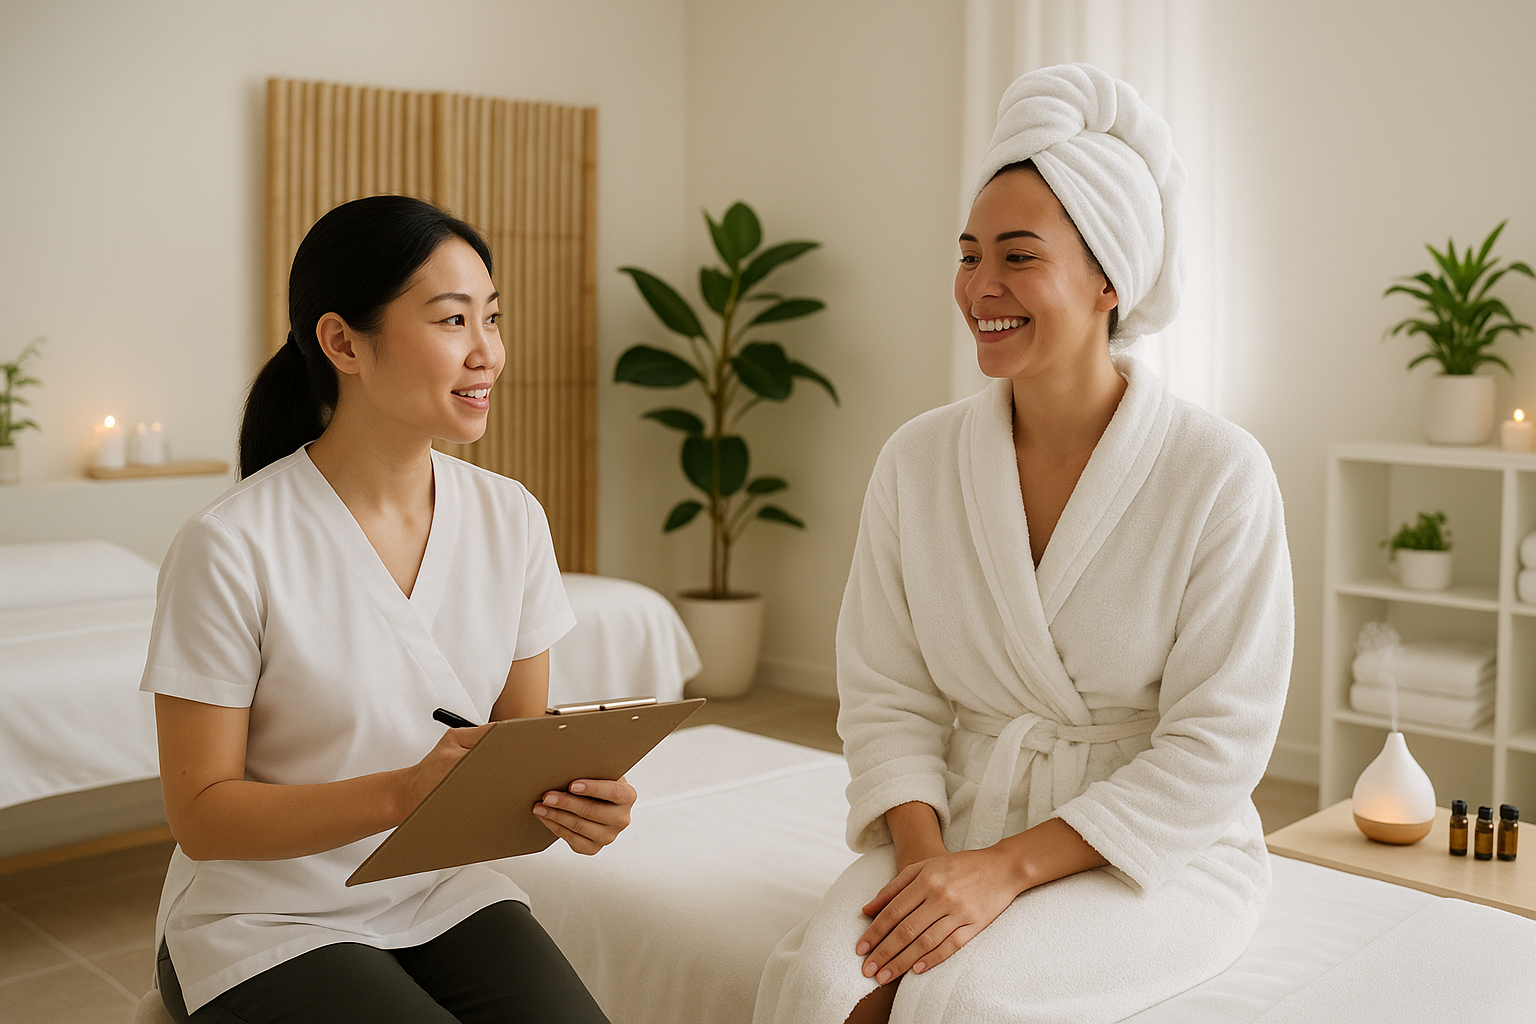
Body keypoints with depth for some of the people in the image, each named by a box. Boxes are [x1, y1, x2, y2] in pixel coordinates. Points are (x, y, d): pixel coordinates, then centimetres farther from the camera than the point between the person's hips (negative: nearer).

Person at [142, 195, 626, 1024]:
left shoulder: (511, 518, -3)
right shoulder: (229, 548, -17)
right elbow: (202, 815, -13)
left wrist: (573, 797, -17)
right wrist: (403, 792, -28)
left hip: (449, 895, 4)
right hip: (266, 923, -4)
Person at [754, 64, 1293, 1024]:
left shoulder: (1221, 474, -11)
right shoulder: (918, 460, 0)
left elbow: (1214, 748, -12)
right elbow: (887, 695, 1)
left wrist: (1008, 868, -19)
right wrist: (923, 850, -16)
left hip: (1155, 851, -2)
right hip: (961, 825, 3)